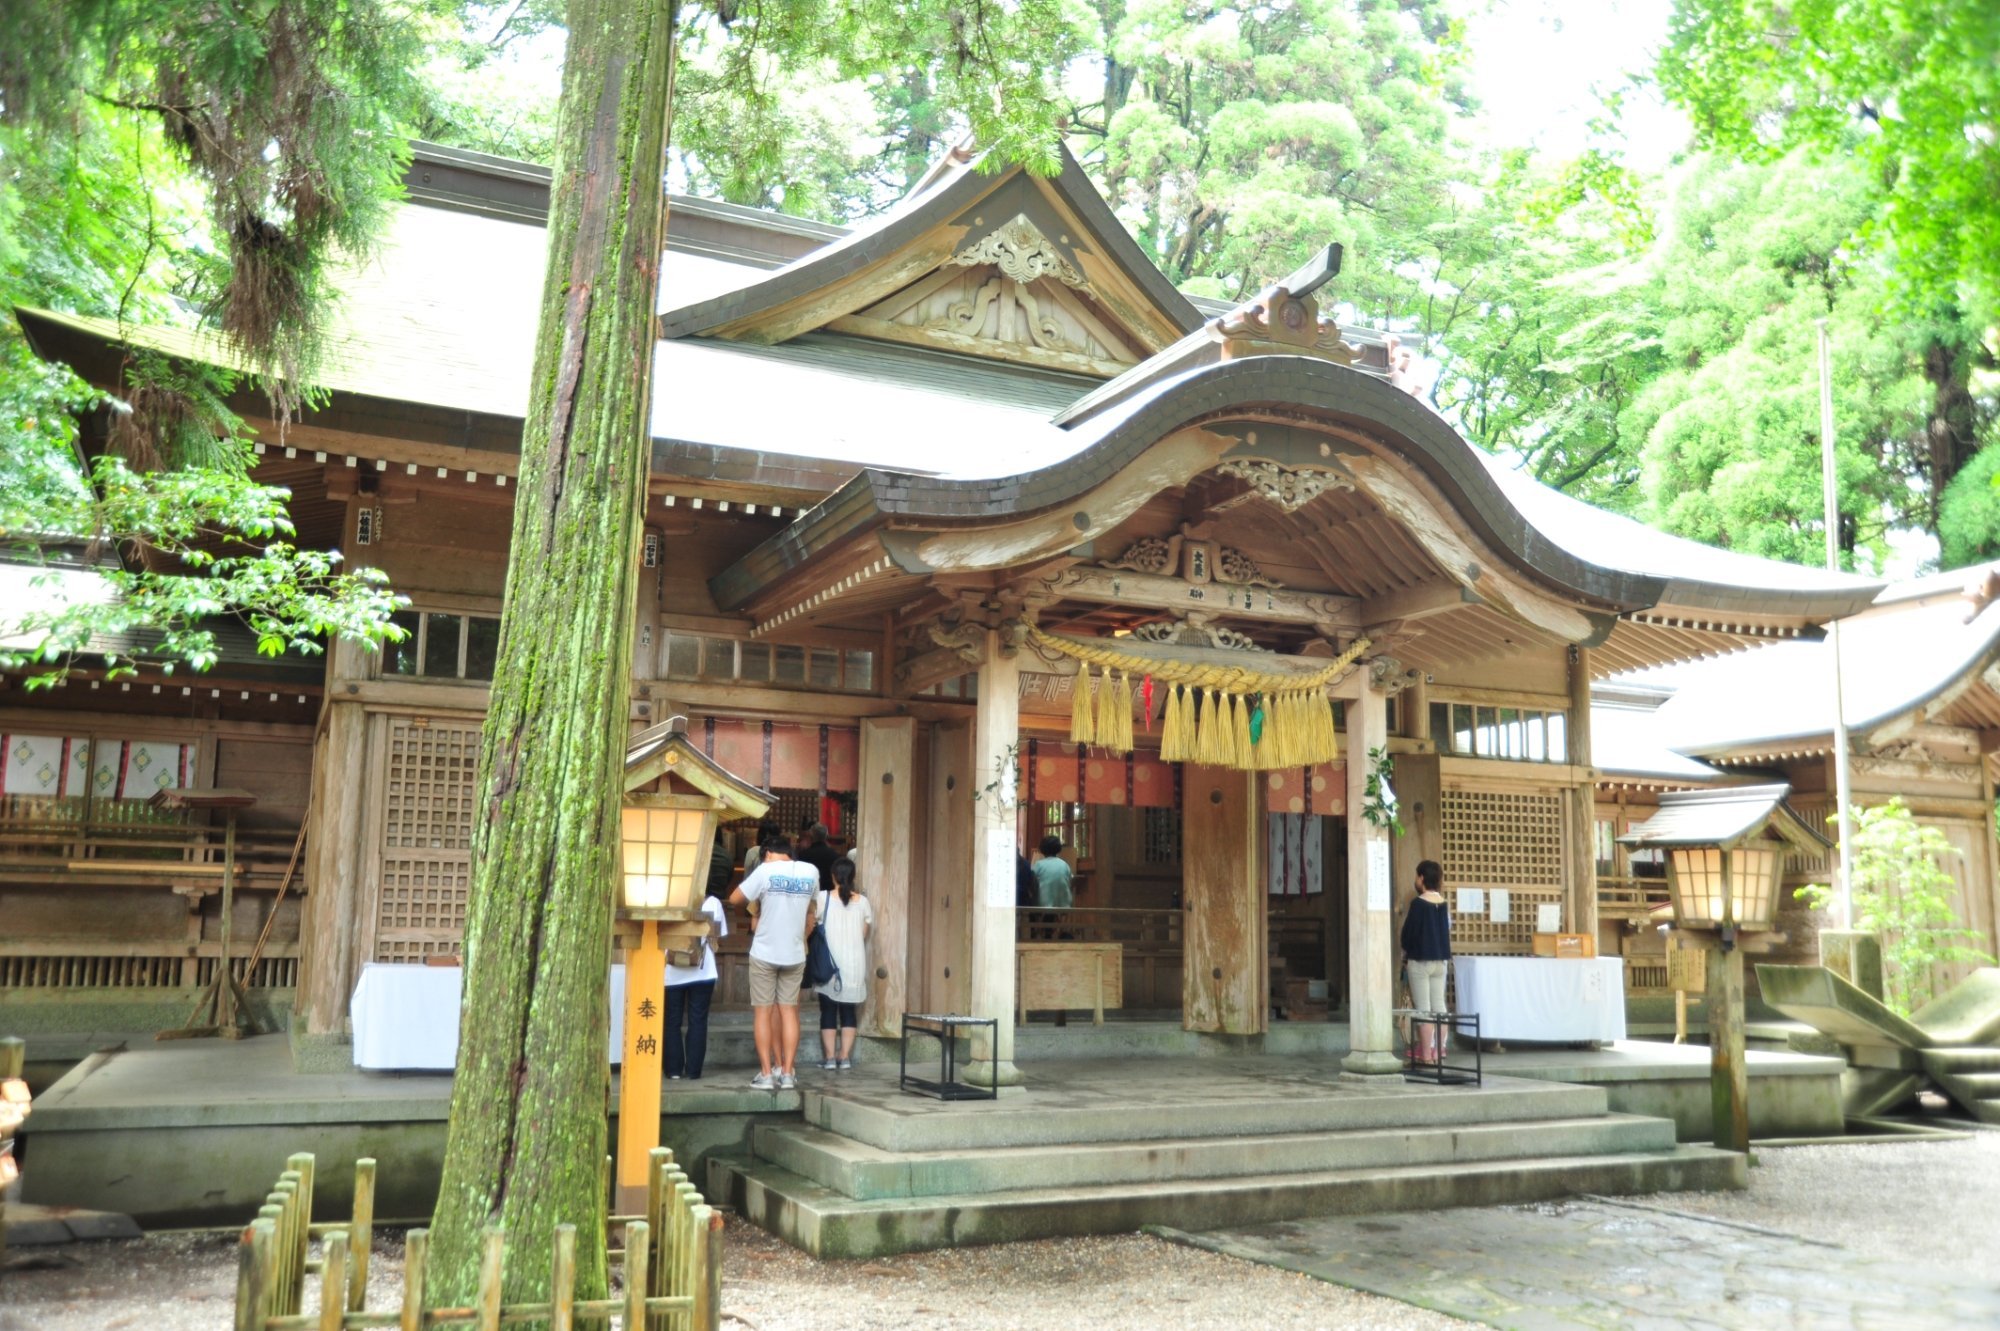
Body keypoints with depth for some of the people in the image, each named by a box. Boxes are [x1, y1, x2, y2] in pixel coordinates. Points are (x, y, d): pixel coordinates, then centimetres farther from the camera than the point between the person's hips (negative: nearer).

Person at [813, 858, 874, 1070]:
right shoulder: (863, 901, 0)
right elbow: (865, 933, 6)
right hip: (855, 965, 2)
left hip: (829, 963, -2)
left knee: (828, 1011, 5)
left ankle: (830, 1057, 1)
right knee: (849, 1011, 10)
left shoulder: (823, 898, -7)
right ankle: (845, 1056, 6)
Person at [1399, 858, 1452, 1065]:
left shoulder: (1418, 903, -12)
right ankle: (1439, 1051, 8)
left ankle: (1426, 1054, -3)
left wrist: (1405, 956, 4)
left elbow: (1409, 932, -10)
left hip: (1421, 960, -6)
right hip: (1441, 959, 6)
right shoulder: (1443, 904, 6)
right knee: (1439, 1006, 7)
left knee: (1423, 1008, -3)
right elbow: (1447, 929, 11)